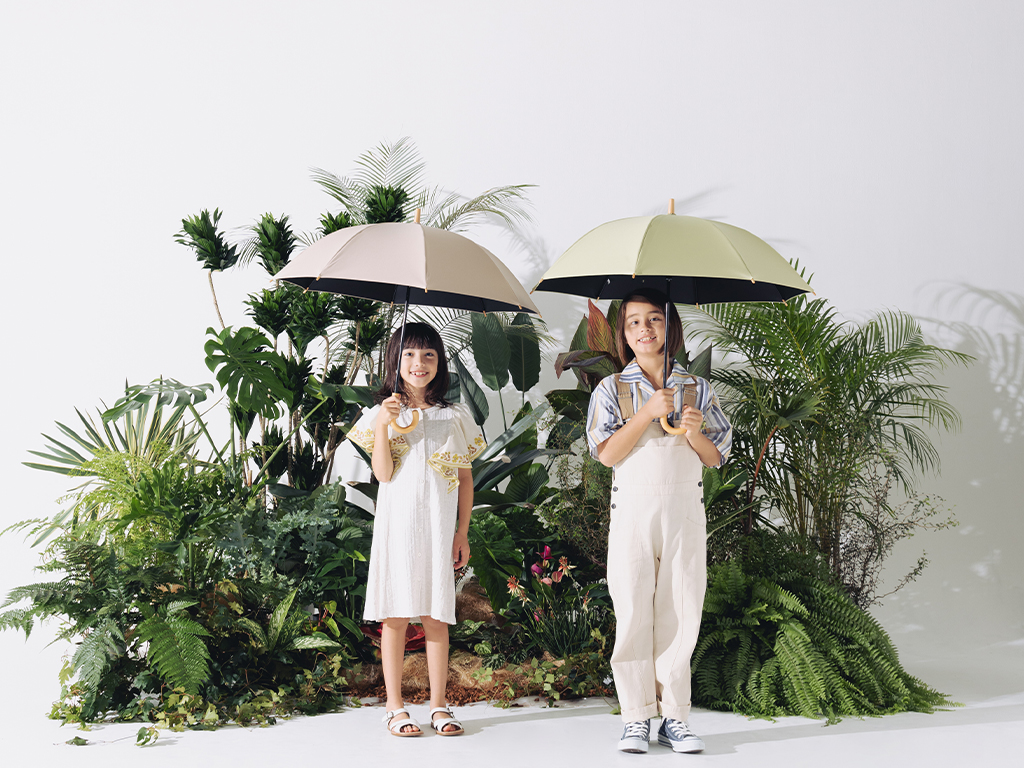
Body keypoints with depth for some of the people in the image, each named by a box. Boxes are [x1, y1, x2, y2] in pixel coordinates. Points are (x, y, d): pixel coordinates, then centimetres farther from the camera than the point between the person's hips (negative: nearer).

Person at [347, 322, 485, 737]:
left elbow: (466, 478, 11)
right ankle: (395, 706, 6)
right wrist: (383, 425, -16)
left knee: (436, 617, 3)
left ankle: (439, 705, 10)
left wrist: (463, 532, 6)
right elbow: (383, 473, -6)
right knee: (395, 616, 0)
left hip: (439, 526, 1)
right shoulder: (382, 414, 4)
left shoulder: (454, 418, 9)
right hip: (397, 521, -1)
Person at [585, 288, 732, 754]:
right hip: (632, 511, -1)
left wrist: (695, 431, -11)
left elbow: (716, 458, 8)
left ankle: (674, 717, 8)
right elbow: (606, 453, -6)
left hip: (685, 512, 1)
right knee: (633, 615, -3)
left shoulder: (696, 389, 10)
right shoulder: (613, 389, 6)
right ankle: (636, 719, 4)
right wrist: (648, 412, -14)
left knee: (680, 614, 1)